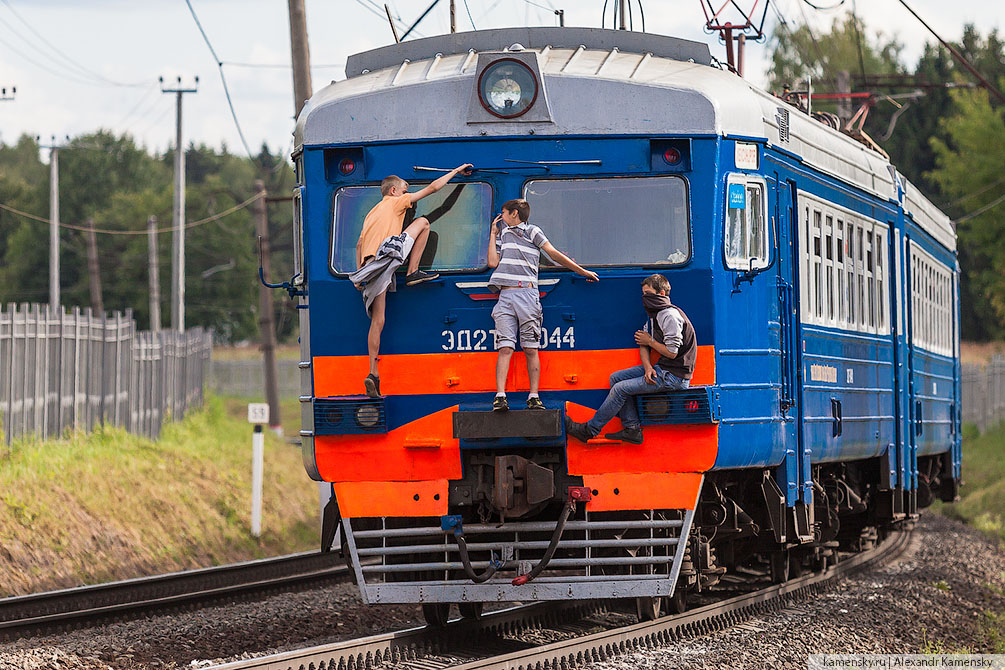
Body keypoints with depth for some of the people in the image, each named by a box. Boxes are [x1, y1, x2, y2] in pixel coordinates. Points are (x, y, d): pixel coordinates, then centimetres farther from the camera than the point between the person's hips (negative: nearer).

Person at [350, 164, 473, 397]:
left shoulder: (372, 213, 34)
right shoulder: (396, 202, 16)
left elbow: (359, 244, 26)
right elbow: (432, 188, 16)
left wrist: (358, 275, 21)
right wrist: (456, 171, 26)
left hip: (370, 265, 7)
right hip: (387, 253, -7)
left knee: (377, 322, 4)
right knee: (423, 222, 10)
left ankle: (373, 374, -4)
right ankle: (413, 272, 1)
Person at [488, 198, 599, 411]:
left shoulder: (532, 232, 11)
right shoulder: (502, 236, 25)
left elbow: (555, 254, 12)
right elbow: (493, 262, 12)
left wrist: (582, 271, 11)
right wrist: (493, 234, 18)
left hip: (527, 294, -3)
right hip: (505, 296, 3)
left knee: (531, 349, -3)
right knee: (505, 348, -8)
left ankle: (534, 397, -1)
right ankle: (500, 397, -16)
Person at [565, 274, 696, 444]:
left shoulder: (670, 315, -18)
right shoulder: (655, 315, 15)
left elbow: (672, 352, -22)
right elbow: (643, 345, 11)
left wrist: (650, 341, -6)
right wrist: (648, 368, -9)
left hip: (674, 376, -10)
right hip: (661, 369, 10)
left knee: (621, 389, -13)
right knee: (616, 378, 5)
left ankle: (589, 430, -3)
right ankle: (632, 429, 0)